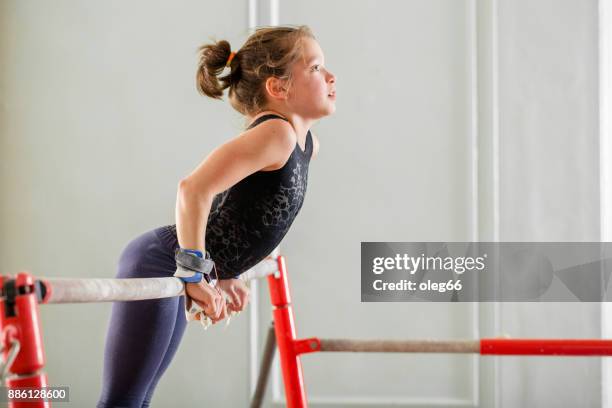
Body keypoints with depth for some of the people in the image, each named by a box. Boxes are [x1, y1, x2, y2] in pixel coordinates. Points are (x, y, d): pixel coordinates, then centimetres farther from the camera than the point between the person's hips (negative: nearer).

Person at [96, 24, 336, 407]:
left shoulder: (306, 144, 10)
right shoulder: (276, 132, -20)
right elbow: (194, 189, -33)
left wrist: (225, 271, 21)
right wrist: (194, 276, -28)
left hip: (174, 273, 9)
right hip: (159, 266, -9)